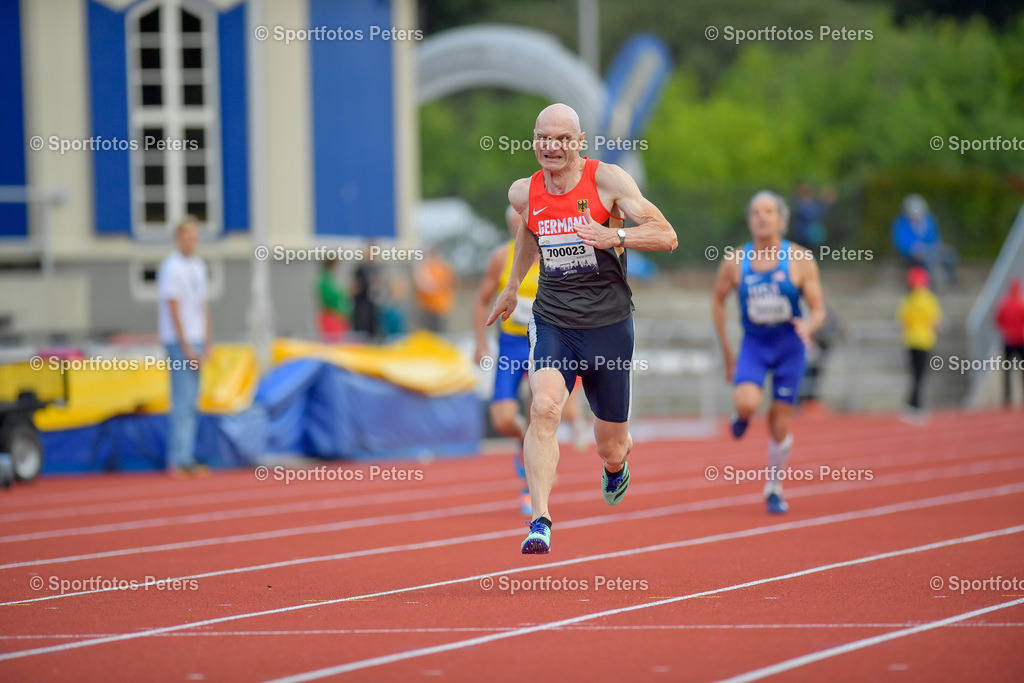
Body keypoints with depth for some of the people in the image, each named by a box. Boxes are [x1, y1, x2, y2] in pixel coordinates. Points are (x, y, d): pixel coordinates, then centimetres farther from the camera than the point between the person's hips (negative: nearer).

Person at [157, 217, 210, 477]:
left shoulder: (198, 266, 14)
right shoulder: (172, 268, -12)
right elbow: (173, 309, -14)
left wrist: (207, 342, 15)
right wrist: (186, 347, -16)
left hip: (196, 340, 8)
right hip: (179, 340, -8)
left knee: (191, 401, 9)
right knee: (183, 400, -10)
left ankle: (185, 458, 13)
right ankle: (179, 460, -9)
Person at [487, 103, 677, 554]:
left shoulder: (607, 180, -9)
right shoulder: (524, 193, 2)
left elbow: (667, 236, -12)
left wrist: (615, 236, -28)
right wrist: (512, 287, 36)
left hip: (609, 325, -1)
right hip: (552, 322, 1)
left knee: (611, 447, 11)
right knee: (544, 407, -28)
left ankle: (616, 465, 51)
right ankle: (540, 522, -30)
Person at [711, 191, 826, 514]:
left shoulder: (800, 259, -8)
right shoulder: (734, 262, -4)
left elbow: (818, 309, -5)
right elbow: (718, 302, 10)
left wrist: (808, 325, -28)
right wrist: (726, 351, 10)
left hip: (789, 345, 0)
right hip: (754, 344, 0)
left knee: (780, 423, 3)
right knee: (747, 402, -27)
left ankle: (774, 488, 24)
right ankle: (742, 415, 11)